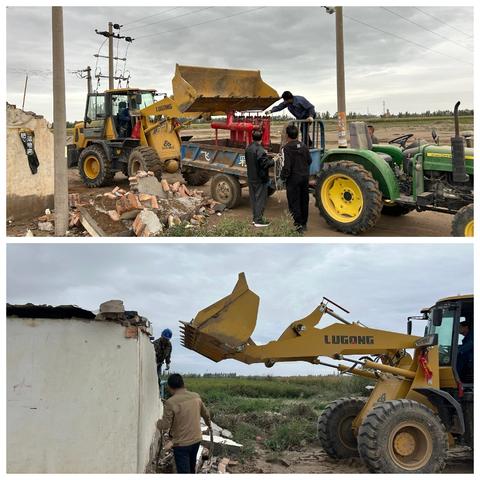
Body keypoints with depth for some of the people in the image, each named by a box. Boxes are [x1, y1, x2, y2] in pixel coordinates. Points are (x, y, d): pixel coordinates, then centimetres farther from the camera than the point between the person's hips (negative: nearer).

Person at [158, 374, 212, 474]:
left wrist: (158, 423, 5)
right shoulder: (196, 397, -2)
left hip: (181, 443, -6)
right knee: (191, 468, 26)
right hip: (196, 439, 6)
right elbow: (205, 414, 14)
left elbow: (165, 425, -18)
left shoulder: (171, 402, -20)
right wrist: (209, 424, 35)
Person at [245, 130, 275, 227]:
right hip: (260, 179, -8)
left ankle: (255, 217, 22)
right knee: (260, 199, -1)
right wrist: (273, 160, -4)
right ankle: (258, 220, 1)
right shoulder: (260, 149, -21)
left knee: (253, 198, 15)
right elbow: (265, 163, -23)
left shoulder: (248, 148, 5)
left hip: (251, 178, 8)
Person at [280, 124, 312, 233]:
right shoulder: (303, 146, 3)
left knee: (294, 202, 1)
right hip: (305, 177, 6)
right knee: (304, 200, 16)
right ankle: (303, 223, 26)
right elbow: (309, 161, 10)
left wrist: (283, 176, -6)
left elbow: (286, 165, -20)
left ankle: (298, 225, -3)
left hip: (293, 178, -6)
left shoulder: (287, 148, -17)